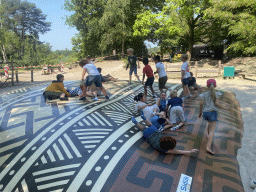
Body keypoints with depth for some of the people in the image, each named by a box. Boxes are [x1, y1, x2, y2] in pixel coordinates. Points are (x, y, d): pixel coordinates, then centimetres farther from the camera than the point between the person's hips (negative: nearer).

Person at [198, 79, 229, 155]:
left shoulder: (204, 94, 3)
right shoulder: (216, 94, -2)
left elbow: (201, 104, -1)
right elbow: (216, 103, -10)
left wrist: (200, 112, 9)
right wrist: (224, 108, 5)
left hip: (205, 112, 4)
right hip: (212, 112, -4)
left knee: (209, 123, 36)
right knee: (212, 130, -5)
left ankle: (209, 136, 41)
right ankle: (208, 147, -15)